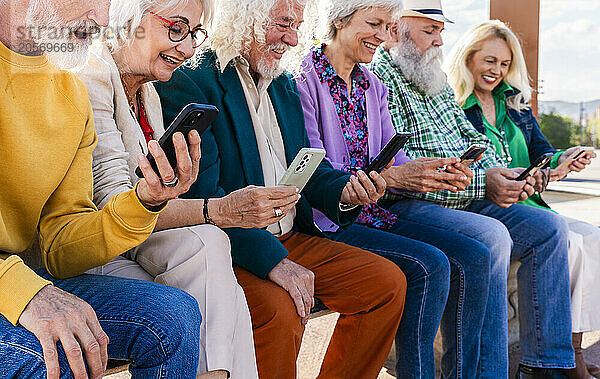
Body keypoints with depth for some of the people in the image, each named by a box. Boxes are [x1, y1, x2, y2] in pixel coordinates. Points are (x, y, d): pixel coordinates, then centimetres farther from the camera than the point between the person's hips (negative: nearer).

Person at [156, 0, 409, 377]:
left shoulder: (285, 86, 16)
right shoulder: (188, 84, -10)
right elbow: (202, 195, -19)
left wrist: (343, 190, -7)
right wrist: (272, 259, -27)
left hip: (292, 238, 8)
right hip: (231, 250, -7)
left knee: (389, 281, -4)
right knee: (279, 309, -33)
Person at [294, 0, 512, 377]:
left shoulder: (372, 85, 16)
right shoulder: (303, 80, -9)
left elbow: (392, 156, 10)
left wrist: (438, 175, -12)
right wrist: (391, 177, -26)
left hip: (373, 213, 8)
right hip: (327, 220, -8)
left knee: (473, 257, -8)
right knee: (430, 264, -25)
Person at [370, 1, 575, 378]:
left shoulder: (436, 80, 20)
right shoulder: (379, 78, -10)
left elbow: (473, 138, 24)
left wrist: (506, 175, 2)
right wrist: (481, 183, -23)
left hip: (465, 200, 10)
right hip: (410, 206, -9)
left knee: (549, 227, -1)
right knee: (489, 235, -32)